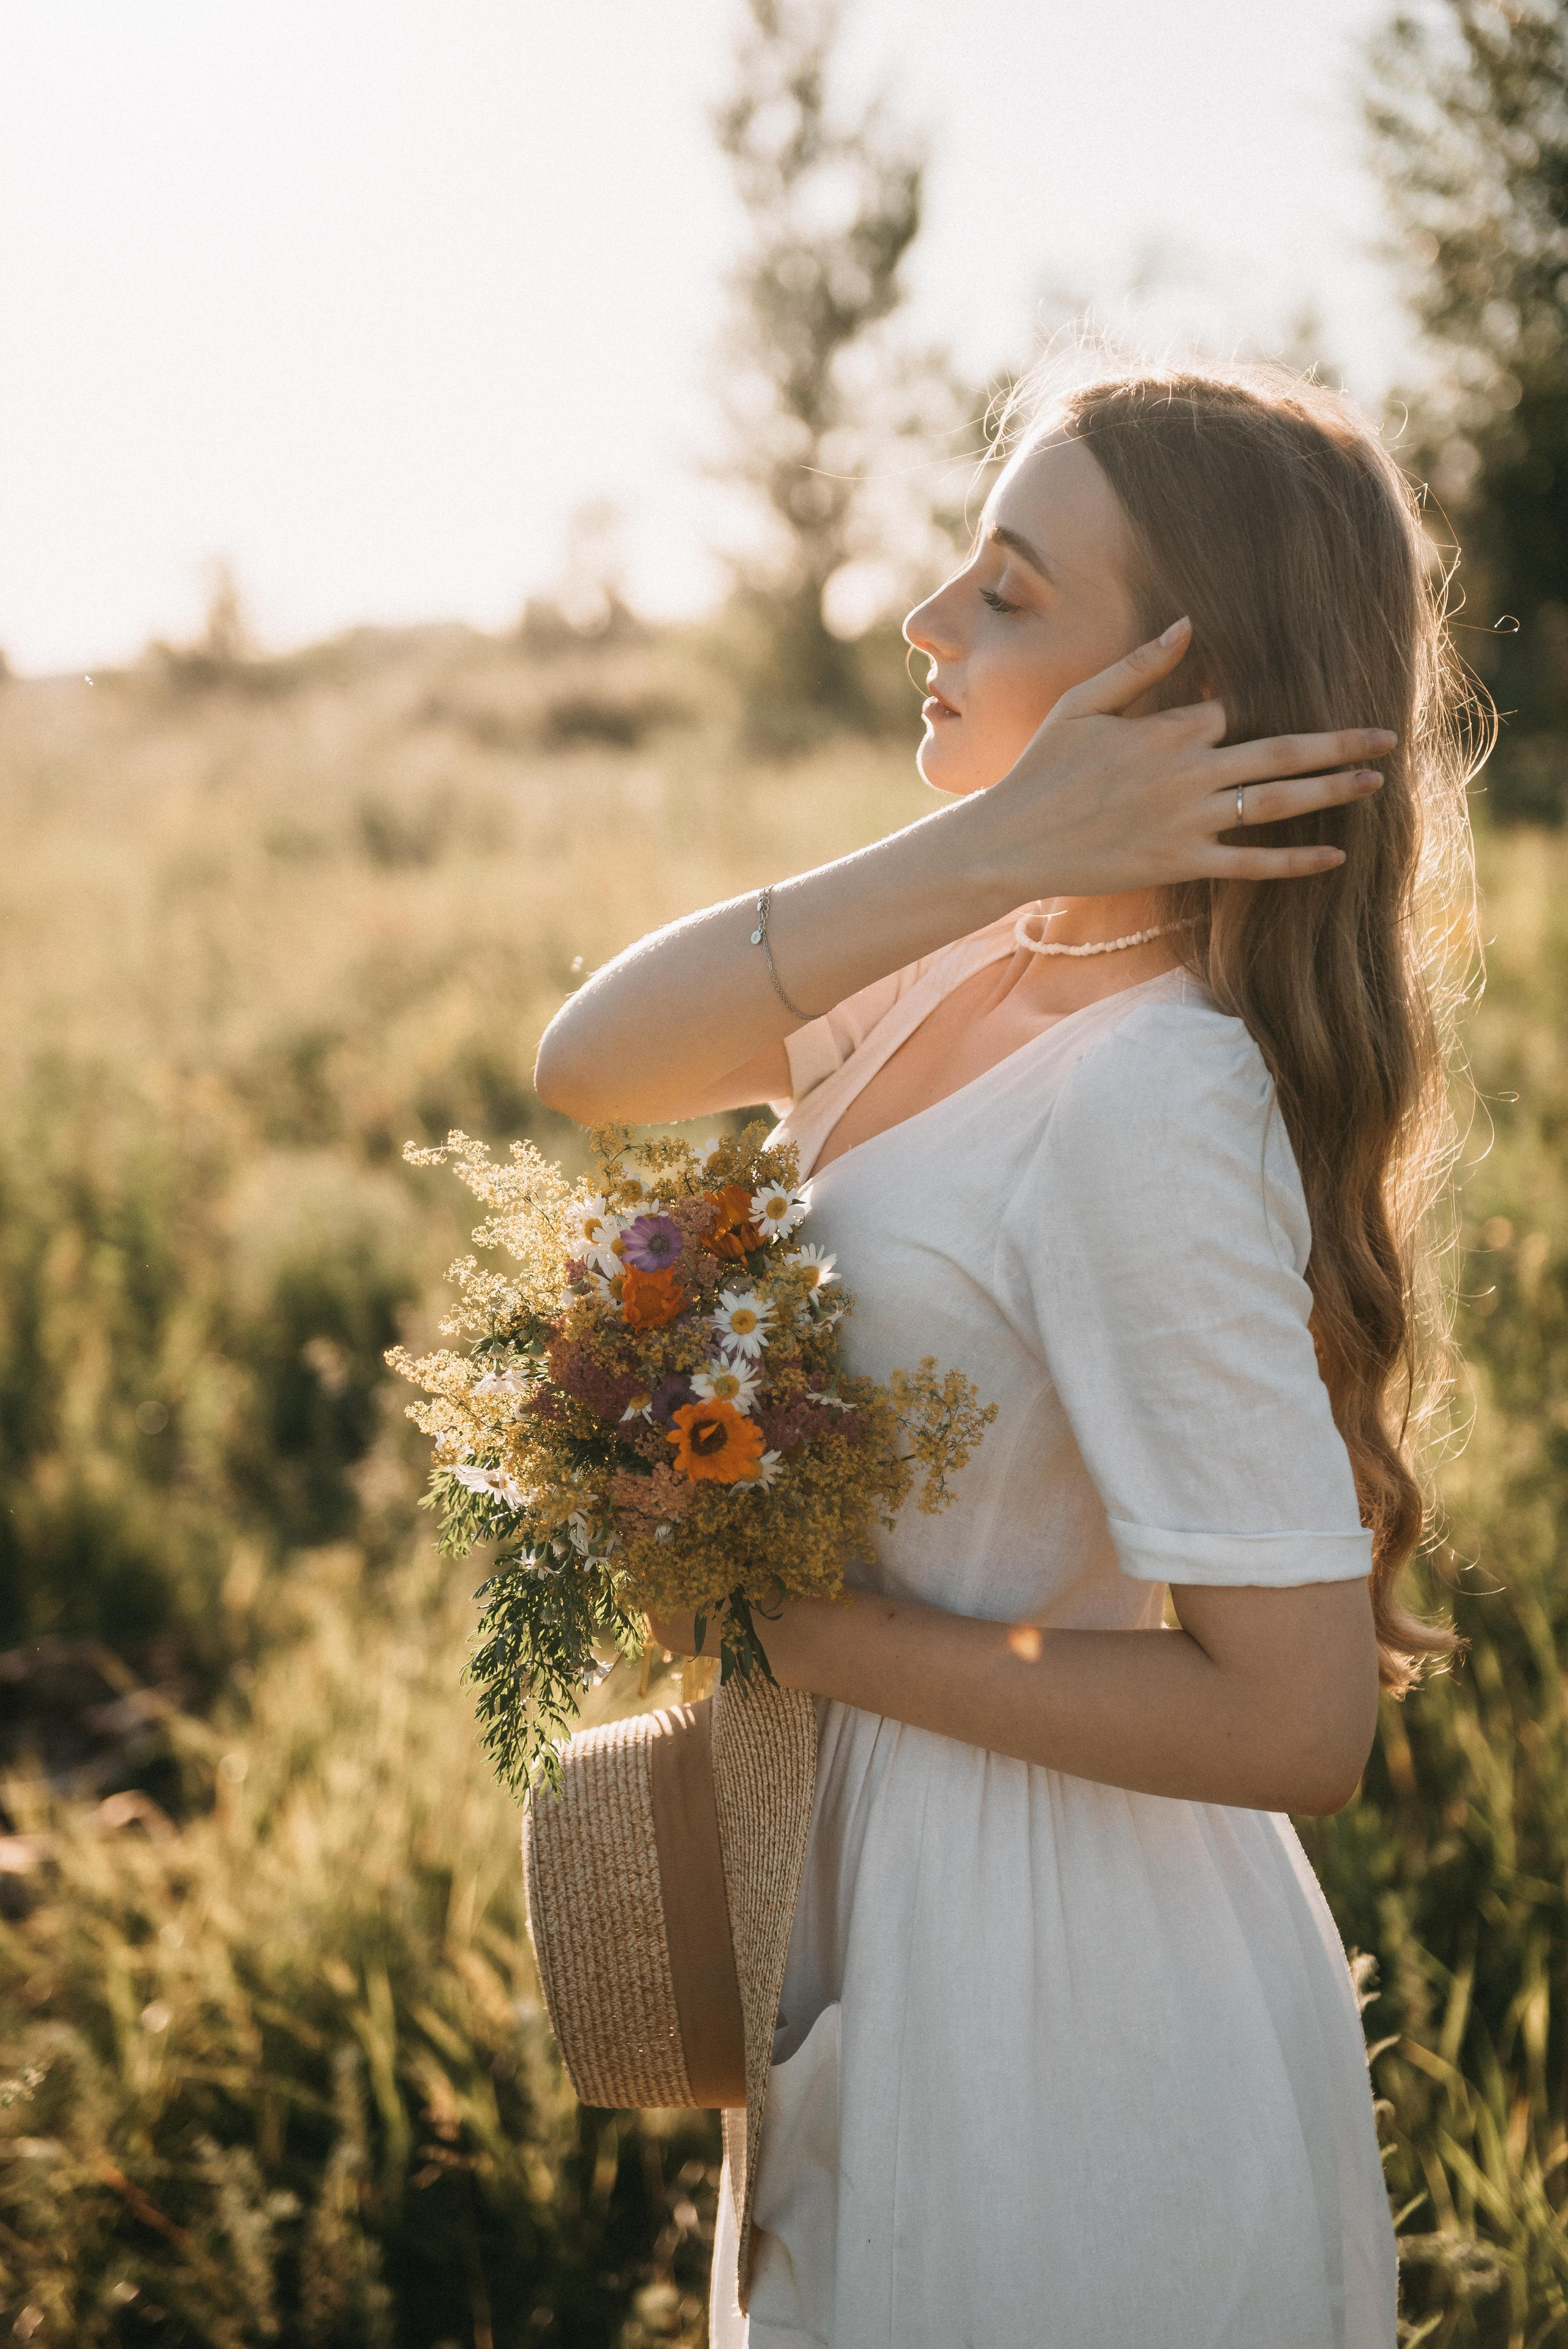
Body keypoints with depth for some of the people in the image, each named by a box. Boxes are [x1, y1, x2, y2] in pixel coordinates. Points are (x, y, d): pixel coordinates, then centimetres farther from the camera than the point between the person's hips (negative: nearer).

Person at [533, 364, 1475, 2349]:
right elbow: (586, 1064, -14)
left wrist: (811, 1636, -19)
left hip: (1046, 1993, -7)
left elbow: (1295, 1717, -27)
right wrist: (978, 850, -24)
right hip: (884, 1872, 8)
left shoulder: (1158, 1099, -28)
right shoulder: (1002, 961, -4)